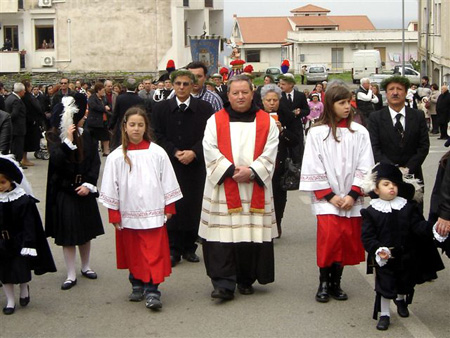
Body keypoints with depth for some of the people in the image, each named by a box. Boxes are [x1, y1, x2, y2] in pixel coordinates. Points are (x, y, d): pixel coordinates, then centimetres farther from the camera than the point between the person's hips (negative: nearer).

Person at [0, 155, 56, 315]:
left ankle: (24, 289, 37)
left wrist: (28, 244, -13)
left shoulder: (24, 201, -14)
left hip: (18, 242, -3)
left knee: (22, 271, 6)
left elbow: (29, 225, -11)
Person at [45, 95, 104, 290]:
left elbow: (95, 162, 0)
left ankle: (85, 267, 30)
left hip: (84, 190, 3)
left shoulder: (85, 136, 0)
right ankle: (71, 275, 10)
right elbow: (57, 161, -22)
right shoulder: (54, 137, -9)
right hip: (64, 192, -3)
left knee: (85, 231, 13)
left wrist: (89, 184, -10)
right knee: (68, 233, 2)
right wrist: (68, 141, -26)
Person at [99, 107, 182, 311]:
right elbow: (111, 188, 2)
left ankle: (152, 291, -2)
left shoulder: (157, 153, -3)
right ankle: (137, 285, 30)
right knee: (132, 253, 13)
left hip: (153, 213, -1)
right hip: (128, 215, 2)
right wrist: (114, 215, 1)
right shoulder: (116, 157, -2)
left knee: (154, 254, -5)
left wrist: (169, 208, 3)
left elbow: (168, 183, 3)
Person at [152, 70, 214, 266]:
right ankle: (173, 249, 6)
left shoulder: (204, 108, 3)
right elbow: (158, 136, 2)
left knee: (193, 206, 3)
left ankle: (189, 248, 15)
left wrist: (193, 152, -13)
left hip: (195, 165, 0)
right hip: (170, 164, 0)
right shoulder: (161, 108, 6)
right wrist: (175, 152, -10)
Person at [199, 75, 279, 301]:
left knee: (252, 234, 2)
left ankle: (246, 280, 17)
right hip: (223, 188, -1)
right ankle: (224, 284, -6)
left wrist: (251, 171, -14)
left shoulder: (266, 121, 8)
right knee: (224, 235, -8)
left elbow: (269, 154, 0)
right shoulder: (215, 120, 6)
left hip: (255, 189, 1)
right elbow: (211, 151, -4)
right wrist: (232, 170, -14)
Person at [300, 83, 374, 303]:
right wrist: (330, 196, -9)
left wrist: (353, 194, -8)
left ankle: (336, 283, 17)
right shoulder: (317, 133, 0)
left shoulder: (359, 132, 3)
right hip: (326, 198, -2)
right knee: (329, 237, -13)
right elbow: (313, 169, -2)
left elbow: (365, 167, 1)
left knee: (348, 240, 2)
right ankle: (324, 283, 3)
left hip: (351, 199, 2)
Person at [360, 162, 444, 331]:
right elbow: (367, 236, -13)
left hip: (406, 256, 3)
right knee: (385, 285, 0)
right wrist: (378, 249, -28)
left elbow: (419, 226, -10)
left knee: (405, 283, 21)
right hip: (383, 258, -3)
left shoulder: (408, 208, -5)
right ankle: (384, 314, 18)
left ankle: (401, 300, 52)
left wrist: (433, 229, -28)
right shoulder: (371, 212, -11)